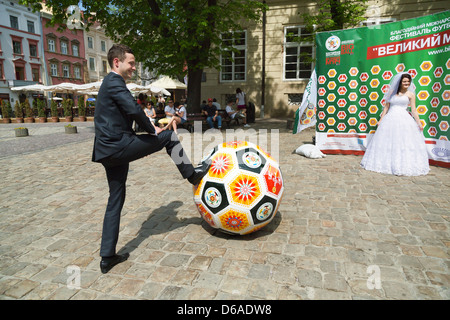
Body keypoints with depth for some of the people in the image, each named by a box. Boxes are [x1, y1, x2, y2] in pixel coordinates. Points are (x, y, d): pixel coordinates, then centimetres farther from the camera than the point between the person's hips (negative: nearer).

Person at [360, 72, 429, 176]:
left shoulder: (410, 94, 8)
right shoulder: (392, 92, 12)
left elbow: (413, 110, 6)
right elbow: (386, 107, 13)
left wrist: (419, 123, -1)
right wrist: (381, 120, 7)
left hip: (404, 120, -2)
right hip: (390, 119, 2)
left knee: (404, 143, -8)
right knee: (387, 142, 2)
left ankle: (403, 165, -2)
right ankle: (387, 163, 12)